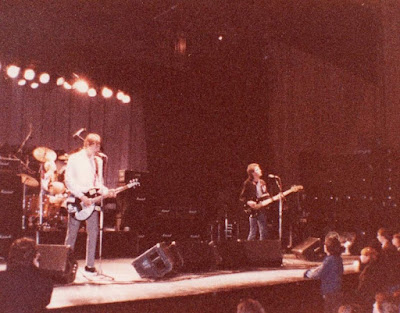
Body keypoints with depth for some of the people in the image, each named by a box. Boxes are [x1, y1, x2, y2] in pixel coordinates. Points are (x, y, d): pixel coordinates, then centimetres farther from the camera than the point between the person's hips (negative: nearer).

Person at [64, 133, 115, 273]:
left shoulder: (98, 161, 13)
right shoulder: (74, 159, -4)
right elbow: (68, 180, -10)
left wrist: (105, 191, -2)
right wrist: (81, 196, -16)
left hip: (91, 200, 5)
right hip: (76, 200, -5)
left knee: (93, 232, 0)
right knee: (72, 233, 1)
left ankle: (90, 265, 8)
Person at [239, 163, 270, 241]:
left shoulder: (262, 182, 12)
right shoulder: (248, 183, -6)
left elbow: (266, 195, 21)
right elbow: (242, 198, -4)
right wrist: (248, 202, -21)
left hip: (262, 210, 6)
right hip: (253, 211, -5)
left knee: (263, 232, 5)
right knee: (253, 233, -6)